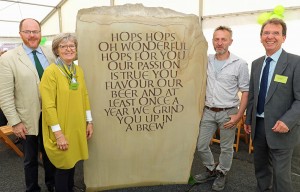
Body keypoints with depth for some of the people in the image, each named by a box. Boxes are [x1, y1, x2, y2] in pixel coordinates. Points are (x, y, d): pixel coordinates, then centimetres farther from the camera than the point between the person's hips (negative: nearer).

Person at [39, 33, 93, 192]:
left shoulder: (78, 70, 5)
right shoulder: (51, 72, -15)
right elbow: (48, 105, -18)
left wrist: (89, 121, 8)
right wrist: (58, 133, -19)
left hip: (77, 127, 6)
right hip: (61, 129, -6)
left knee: (72, 161, 20)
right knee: (63, 166, 9)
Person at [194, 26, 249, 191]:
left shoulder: (240, 64, -9)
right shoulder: (206, 61, 1)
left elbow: (246, 91, -6)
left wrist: (239, 115, -12)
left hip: (228, 113, -3)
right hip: (208, 111, 4)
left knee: (226, 147, 12)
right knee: (201, 145, 11)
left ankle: (221, 174, 36)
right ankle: (211, 170, 36)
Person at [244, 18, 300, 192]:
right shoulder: (256, 64, 8)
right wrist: (249, 119, 13)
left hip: (280, 128, -5)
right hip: (258, 125, 6)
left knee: (280, 173, 4)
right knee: (260, 168, 20)